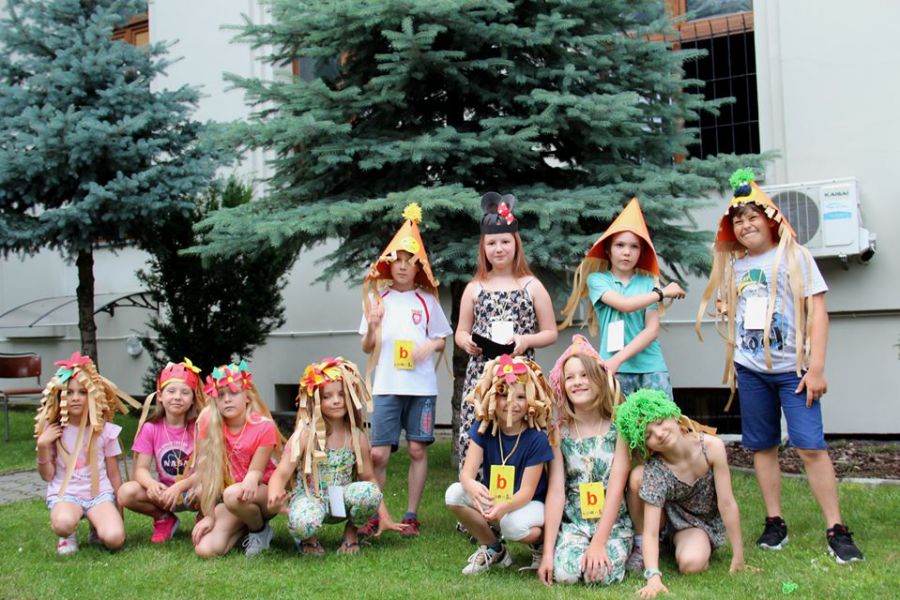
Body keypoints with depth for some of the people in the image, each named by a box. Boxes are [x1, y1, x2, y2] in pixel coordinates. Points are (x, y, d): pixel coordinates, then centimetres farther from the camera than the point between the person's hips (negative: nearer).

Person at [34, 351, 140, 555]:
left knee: (115, 538, -27)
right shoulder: (53, 431, 2)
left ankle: (98, 527, 8)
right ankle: (69, 535, 0)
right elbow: (47, 475, 5)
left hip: (100, 493, 0)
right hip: (65, 493, 0)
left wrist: (119, 509, 4)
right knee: (63, 523, -37)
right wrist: (42, 446, -10)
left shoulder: (104, 430, 0)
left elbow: (114, 474, 6)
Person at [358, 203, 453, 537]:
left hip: (421, 384, 0)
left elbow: (441, 340, 13)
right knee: (378, 453, -4)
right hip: (386, 385, 0)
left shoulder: (427, 301, 7)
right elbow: (367, 348, 9)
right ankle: (373, 516, 10)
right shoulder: (377, 298, 8)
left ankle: (411, 516, 14)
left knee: (417, 449, 2)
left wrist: (431, 346, -9)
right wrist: (372, 326, -11)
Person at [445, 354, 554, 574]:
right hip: (493, 499, 4)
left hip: (529, 503, -4)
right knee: (454, 494, -23)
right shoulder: (482, 429, -11)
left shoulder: (537, 438, -21)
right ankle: (492, 550, 0)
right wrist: (472, 486, -45)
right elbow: (466, 473, -19)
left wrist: (504, 507, -44)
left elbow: (526, 492, -22)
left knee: (513, 525, -38)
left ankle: (542, 542, 2)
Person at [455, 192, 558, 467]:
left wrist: (526, 340, -11)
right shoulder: (474, 287, 12)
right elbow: (461, 331, 16)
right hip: (481, 374, 2)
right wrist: (467, 342, -6)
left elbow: (550, 333, 8)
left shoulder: (532, 286, 7)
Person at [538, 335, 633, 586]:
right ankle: (580, 546, 8)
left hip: (613, 522, -1)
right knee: (565, 571, -25)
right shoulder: (559, 432, -1)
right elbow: (556, 492, -7)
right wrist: (548, 551, -14)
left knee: (602, 573, -26)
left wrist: (599, 542, -20)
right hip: (573, 522, 1)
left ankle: (603, 550, 8)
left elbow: (616, 488, -11)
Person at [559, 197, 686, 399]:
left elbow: (652, 329, -1)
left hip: (651, 367, 2)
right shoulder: (597, 279, 5)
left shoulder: (648, 282, 9)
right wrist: (662, 292, 0)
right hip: (617, 370, -2)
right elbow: (625, 304, -12)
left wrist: (618, 358, -12)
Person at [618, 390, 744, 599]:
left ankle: (702, 547, 2)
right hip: (668, 519, 0)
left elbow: (727, 504, -22)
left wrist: (738, 557, -19)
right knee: (637, 476, -31)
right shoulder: (654, 471, -29)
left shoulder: (712, 447, -28)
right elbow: (650, 532, -32)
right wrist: (653, 576, -45)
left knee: (690, 563, -35)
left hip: (702, 522, 0)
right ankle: (639, 544, -8)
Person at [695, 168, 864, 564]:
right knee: (762, 446, 8)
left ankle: (836, 529, -1)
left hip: (792, 368, -4)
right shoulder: (730, 265, 10)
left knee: (810, 446, -9)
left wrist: (816, 367, -12)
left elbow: (817, 311, -6)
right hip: (750, 370, 4)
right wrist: (732, 362, 10)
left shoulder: (793, 255, -2)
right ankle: (774, 523, 18)